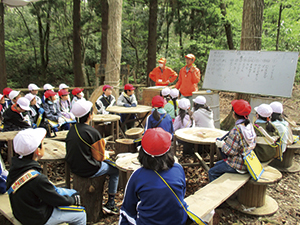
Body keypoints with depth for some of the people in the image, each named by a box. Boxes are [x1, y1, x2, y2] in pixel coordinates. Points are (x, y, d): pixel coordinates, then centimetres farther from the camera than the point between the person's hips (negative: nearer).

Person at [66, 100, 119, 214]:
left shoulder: (72, 129, 0)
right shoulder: (92, 132, -21)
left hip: (74, 167, 8)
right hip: (88, 170, -7)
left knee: (104, 163, 28)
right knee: (115, 170, 12)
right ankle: (110, 204, 20)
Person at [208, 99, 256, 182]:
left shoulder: (236, 130, -29)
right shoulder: (250, 126, -3)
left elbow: (230, 151, -26)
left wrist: (222, 144, -6)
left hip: (238, 165, -9)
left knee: (212, 172, 3)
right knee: (217, 164, 26)